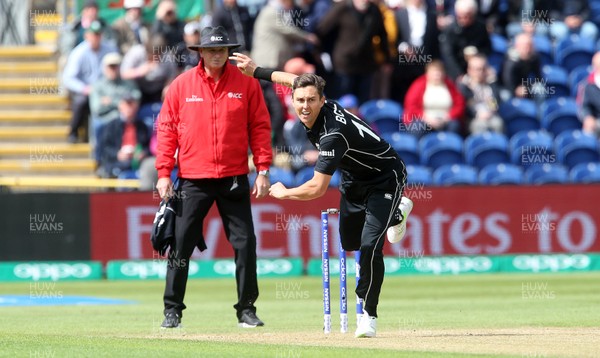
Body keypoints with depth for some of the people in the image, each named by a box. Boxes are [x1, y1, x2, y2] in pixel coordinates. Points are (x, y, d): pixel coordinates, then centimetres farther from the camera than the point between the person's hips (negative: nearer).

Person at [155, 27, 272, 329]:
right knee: (180, 245, -1)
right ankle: (172, 311, 7)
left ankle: (247, 310, 10)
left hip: (235, 179, 0)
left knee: (245, 244, 0)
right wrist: (164, 173, -3)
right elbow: (166, 130, 3)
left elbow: (260, 127, 3)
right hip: (193, 181, 0)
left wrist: (263, 170, -4)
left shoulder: (246, 83, 3)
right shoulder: (181, 85, 2)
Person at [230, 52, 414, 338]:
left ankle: (368, 315, -12)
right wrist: (256, 71, 14)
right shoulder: (316, 110, -14)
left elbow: (317, 188, -37)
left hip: (385, 180, -9)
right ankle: (396, 214, 48)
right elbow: (295, 80, 10)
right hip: (354, 180, 9)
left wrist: (283, 193, -21)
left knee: (370, 246, -23)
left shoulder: (332, 134, -38)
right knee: (350, 242, 22)